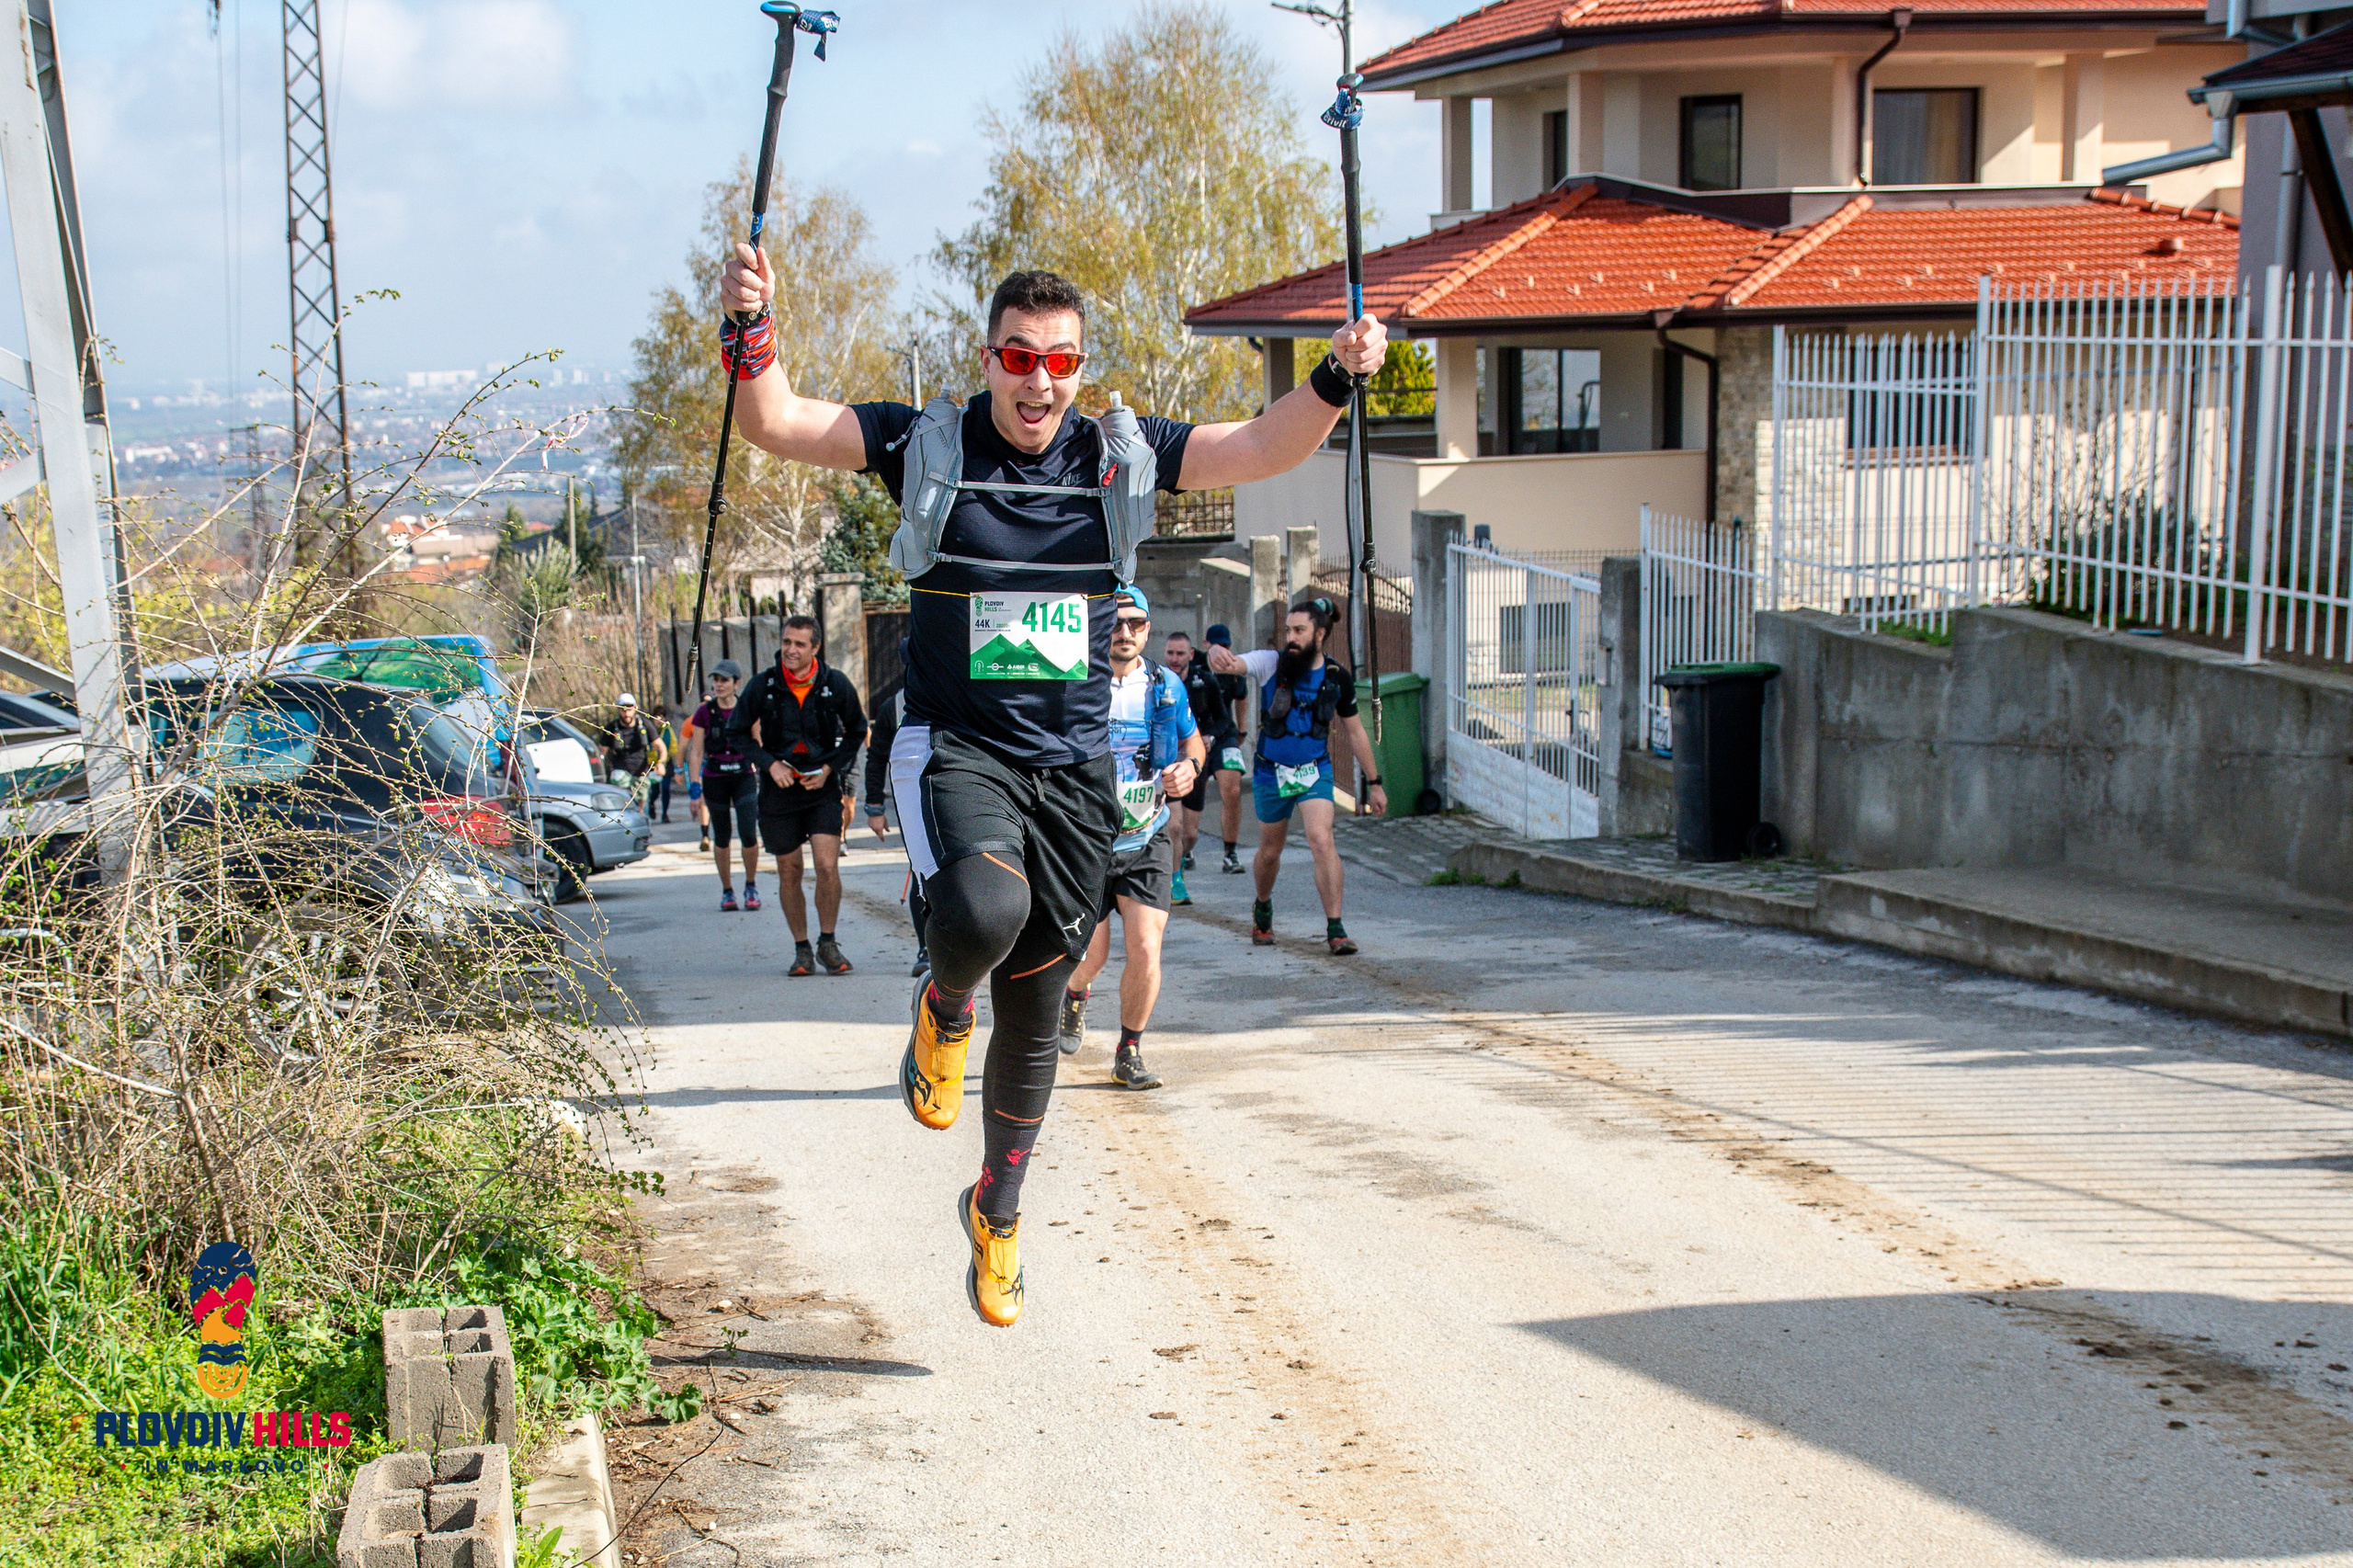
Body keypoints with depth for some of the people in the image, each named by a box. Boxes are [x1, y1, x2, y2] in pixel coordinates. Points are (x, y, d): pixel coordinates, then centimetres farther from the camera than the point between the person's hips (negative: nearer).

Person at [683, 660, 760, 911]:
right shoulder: (704, 713, -1)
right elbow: (696, 753, 1)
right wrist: (694, 787, -5)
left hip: (744, 777, 0)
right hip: (714, 780, 0)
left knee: (749, 834, -13)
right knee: (722, 838, 4)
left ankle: (751, 887, 6)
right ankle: (727, 892, 18)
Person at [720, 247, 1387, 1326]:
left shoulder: (1121, 457, 3)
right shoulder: (928, 447, -3)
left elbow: (1265, 448, 1)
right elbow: (773, 425, -8)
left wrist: (1334, 379, -18)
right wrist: (751, 327, -27)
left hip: (1074, 766, 3)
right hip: (957, 748, -3)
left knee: (1035, 1015, 11)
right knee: (984, 909, -36)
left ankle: (998, 1213, 35)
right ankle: (942, 1010, 2)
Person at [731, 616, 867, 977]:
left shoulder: (835, 684, -6)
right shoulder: (763, 685, -6)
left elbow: (856, 731, 8)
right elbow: (737, 730, 6)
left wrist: (829, 767, -5)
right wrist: (769, 763, -8)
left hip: (822, 788, -1)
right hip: (779, 788, 1)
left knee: (827, 866, -13)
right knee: (789, 872, 5)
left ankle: (827, 943, 4)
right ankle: (801, 949, 18)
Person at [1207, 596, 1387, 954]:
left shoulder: (1337, 677, -5)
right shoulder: (1271, 663, -11)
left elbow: (1354, 732, 7)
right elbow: (1231, 664, -29)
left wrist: (1373, 783, 10)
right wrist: (1218, 656, -56)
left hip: (1315, 772, 0)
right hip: (1271, 773, 0)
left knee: (1322, 840, -21)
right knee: (1269, 852, 14)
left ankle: (1336, 928, -16)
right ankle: (1263, 909, 44)